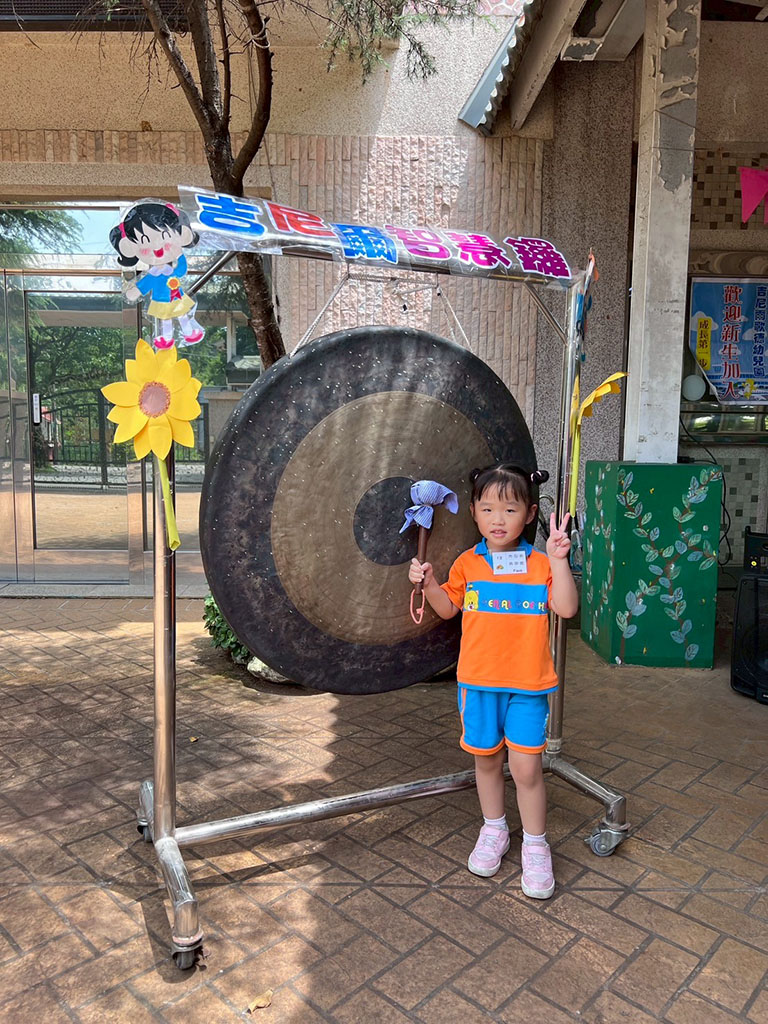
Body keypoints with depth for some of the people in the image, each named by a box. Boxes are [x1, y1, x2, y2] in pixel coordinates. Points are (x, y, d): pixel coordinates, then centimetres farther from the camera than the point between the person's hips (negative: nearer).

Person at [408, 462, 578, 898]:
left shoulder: (539, 564, -3)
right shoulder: (468, 563, 2)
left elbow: (567, 608, -13)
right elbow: (448, 608, 11)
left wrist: (559, 560, -22)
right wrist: (429, 583, -7)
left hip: (527, 684, -2)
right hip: (479, 681, 2)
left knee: (526, 766, 0)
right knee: (486, 759, 16)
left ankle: (535, 845, 22)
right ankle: (494, 830, 38)